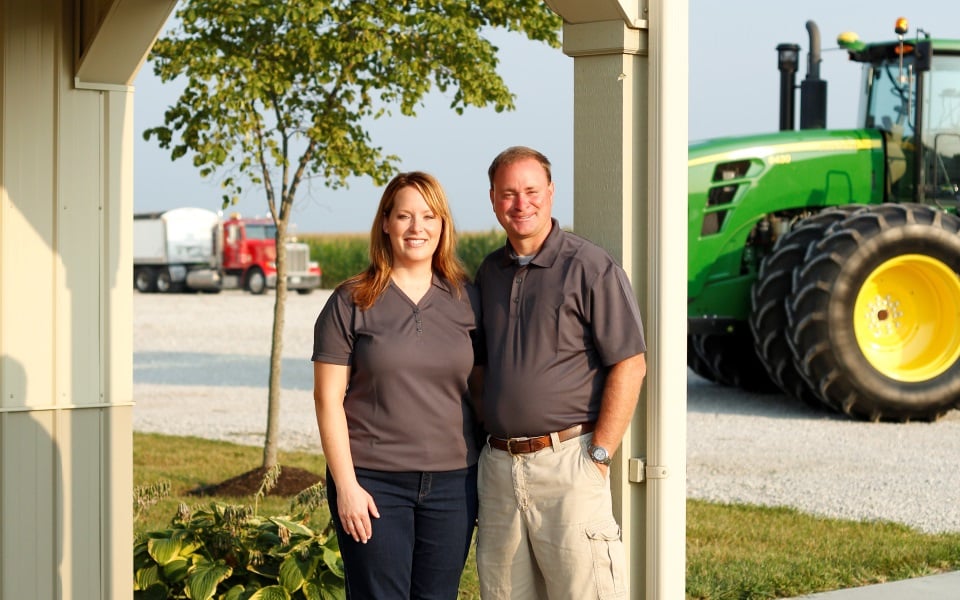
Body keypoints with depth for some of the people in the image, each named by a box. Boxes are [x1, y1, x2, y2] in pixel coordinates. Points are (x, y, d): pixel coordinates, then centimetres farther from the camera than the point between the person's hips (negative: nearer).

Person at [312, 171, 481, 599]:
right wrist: (346, 485, -9)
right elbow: (328, 398, -3)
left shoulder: (466, 300, 6)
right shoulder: (351, 303, -1)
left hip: (452, 482, 3)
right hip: (374, 483, -3)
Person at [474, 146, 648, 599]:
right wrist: (486, 445, 11)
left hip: (566, 460, -6)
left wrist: (598, 456, -13)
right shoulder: (488, 273, 14)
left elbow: (629, 366, -9)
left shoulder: (589, 268, -6)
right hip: (498, 463, 6)